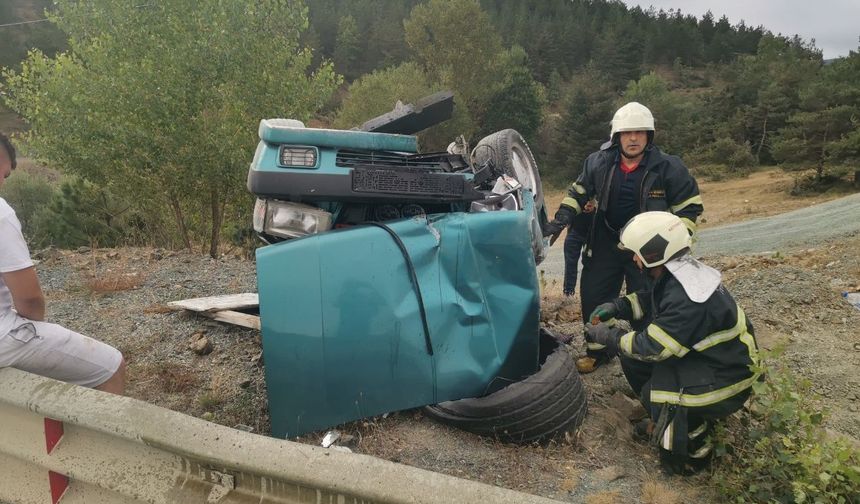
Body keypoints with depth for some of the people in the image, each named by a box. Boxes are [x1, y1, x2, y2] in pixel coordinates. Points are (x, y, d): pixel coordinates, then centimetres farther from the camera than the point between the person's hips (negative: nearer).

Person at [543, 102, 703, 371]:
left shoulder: (668, 167, -14)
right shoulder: (598, 162, -5)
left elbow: (689, 205, -6)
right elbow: (578, 192, 9)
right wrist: (560, 220, -3)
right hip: (605, 245, 3)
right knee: (593, 298, 9)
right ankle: (597, 351, 31)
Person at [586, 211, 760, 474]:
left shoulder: (687, 300, -34)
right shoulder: (675, 273, -5)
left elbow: (652, 347, -31)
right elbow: (649, 299, 15)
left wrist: (606, 336, -18)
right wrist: (616, 307, -2)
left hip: (726, 376, -9)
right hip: (700, 353, 9)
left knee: (657, 393, -24)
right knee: (631, 357, 3)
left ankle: (694, 452, 2)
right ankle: (664, 419, 20)